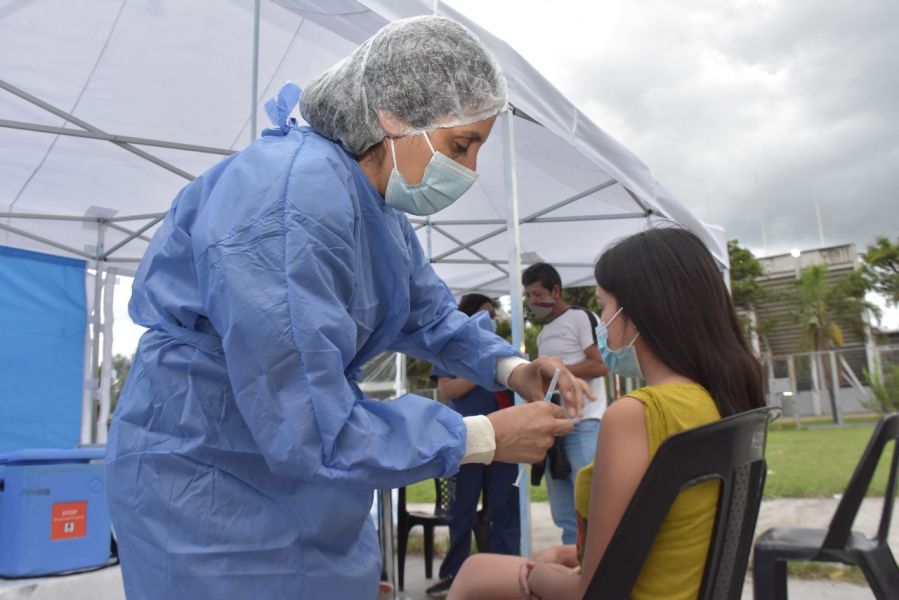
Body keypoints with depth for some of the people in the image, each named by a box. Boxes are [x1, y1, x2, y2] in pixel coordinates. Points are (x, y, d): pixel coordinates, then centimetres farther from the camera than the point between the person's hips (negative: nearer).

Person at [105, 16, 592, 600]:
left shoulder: (378, 204, 0)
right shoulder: (291, 201, -30)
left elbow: (431, 315, 12)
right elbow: (310, 429, -30)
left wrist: (510, 367, -6)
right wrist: (483, 438, -23)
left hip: (302, 465, 8)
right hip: (205, 482, -8)